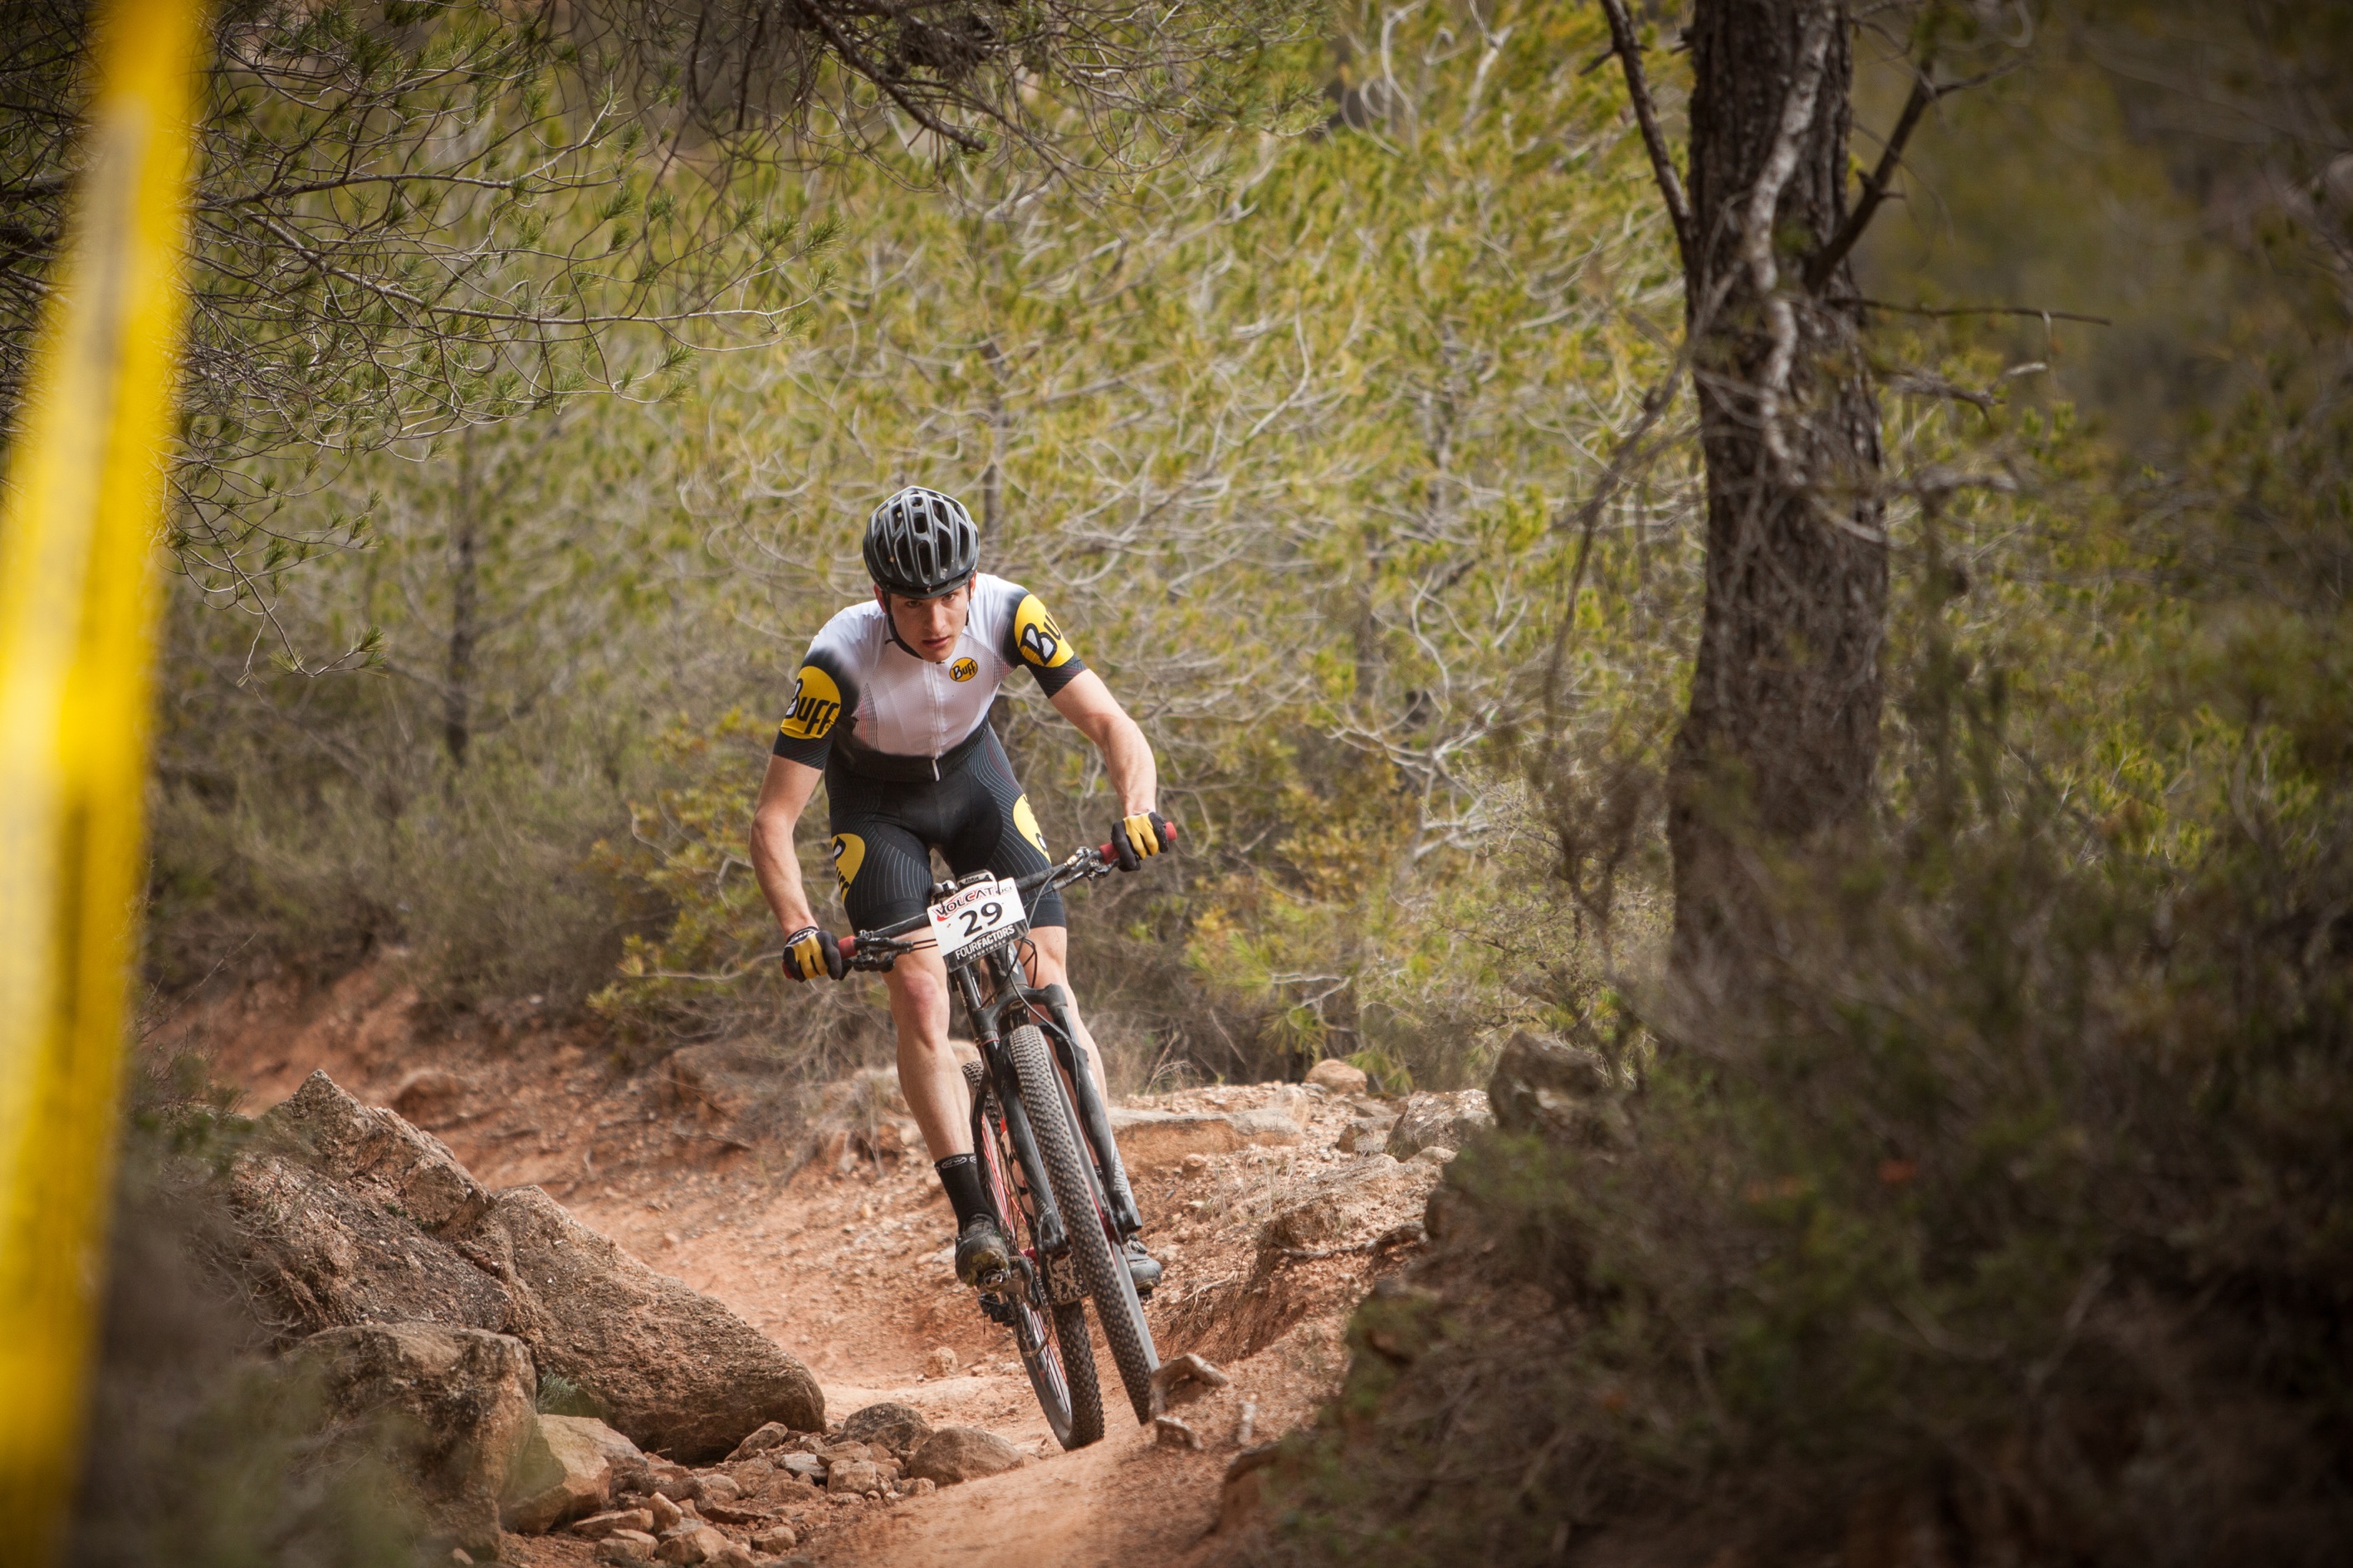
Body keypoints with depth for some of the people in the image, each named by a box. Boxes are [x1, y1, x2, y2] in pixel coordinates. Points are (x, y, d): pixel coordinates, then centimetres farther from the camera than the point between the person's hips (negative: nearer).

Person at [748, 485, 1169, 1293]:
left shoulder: (1008, 614, -30)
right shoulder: (841, 660, -35)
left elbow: (1111, 724, -27)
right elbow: (773, 820, -30)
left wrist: (1137, 811, -46)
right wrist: (798, 930, -45)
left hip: (972, 774, 2)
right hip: (876, 800, -2)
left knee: (1047, 985, -10)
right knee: (919, 991, -21)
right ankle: (975, 1218, -21)